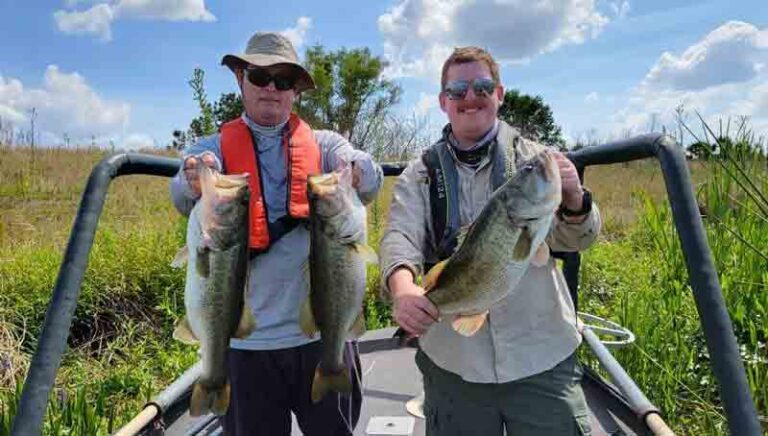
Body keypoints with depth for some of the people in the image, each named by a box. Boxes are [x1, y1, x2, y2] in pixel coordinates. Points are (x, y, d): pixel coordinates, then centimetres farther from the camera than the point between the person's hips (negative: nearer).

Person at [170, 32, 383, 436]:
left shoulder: (323, 144, 2)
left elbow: (370, 178, -16)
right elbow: (184, 196, -18)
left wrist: (355, 170, -39)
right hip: (246, 338, 0)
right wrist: (195, 184, -41)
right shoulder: (214, 148, 2)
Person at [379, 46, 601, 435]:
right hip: (451, 363, 1)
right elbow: (400, 236, -11)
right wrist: (402, 288, -33)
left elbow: (569, 239, -6)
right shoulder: (419, 175, 4)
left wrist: (573, 200, -29)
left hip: (541, 358, 0)